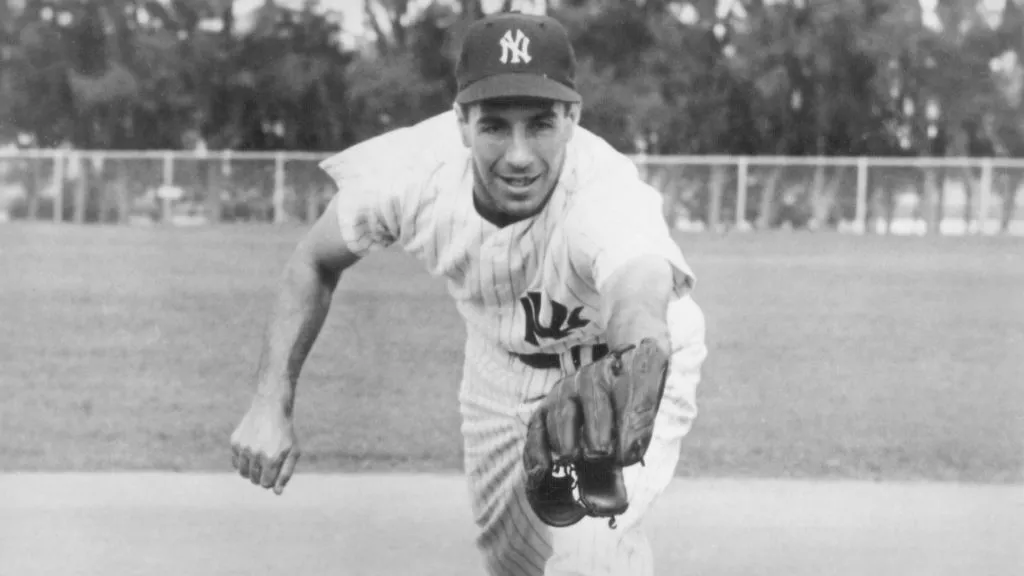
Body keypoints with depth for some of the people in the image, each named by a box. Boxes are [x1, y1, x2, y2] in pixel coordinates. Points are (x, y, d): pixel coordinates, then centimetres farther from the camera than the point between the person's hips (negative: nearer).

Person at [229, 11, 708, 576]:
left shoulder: (608, 199, -42)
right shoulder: (413, 169, -29)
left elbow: (642, 297, -62)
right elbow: (315, 263, -11)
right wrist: (271, 402, -19)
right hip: (501, 365, 4)